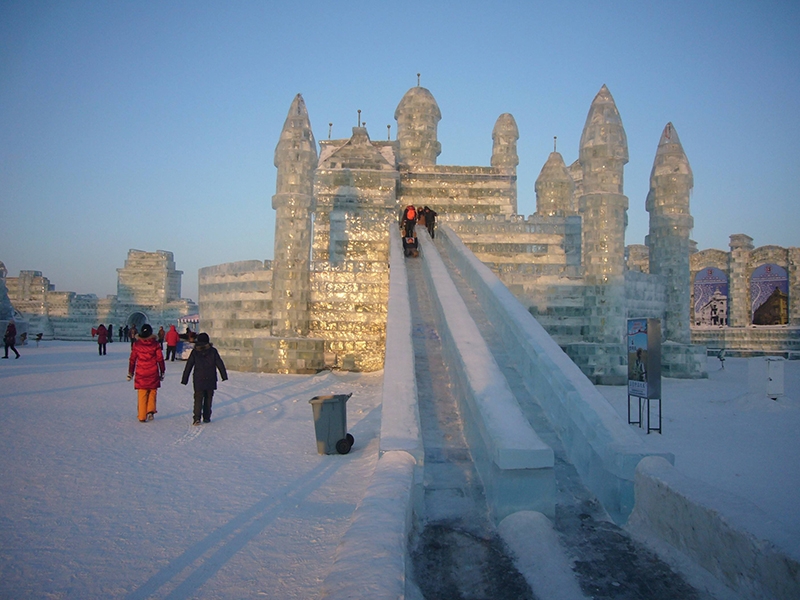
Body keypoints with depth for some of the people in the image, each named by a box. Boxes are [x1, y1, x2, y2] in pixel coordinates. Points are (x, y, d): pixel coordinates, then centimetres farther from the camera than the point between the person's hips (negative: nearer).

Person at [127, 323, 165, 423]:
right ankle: (150, 411, 2)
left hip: (140, 374, 1)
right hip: (153, 374, -1)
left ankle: (142, 416, 5)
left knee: (142, 395, 6)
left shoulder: (136, 344, -1)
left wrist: (130, 373, 14)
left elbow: (132, 359, 5)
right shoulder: (155, 344, -4)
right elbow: (160, 359, 0)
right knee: (152, 392, 16)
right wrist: (162, 372, 10)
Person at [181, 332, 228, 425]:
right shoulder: (213, 351, -1)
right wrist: (224, 376, 6)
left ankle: (197, 418, -14)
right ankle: (206, 417, 14)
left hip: (198, 381, 0)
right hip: (210, 380, 0)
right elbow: (220, 364, 0)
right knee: (208, 399, 12)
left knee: (198, 399, 0)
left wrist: (184, 379, 8)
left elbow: (188, 366, 3)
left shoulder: (195, 352, 1)